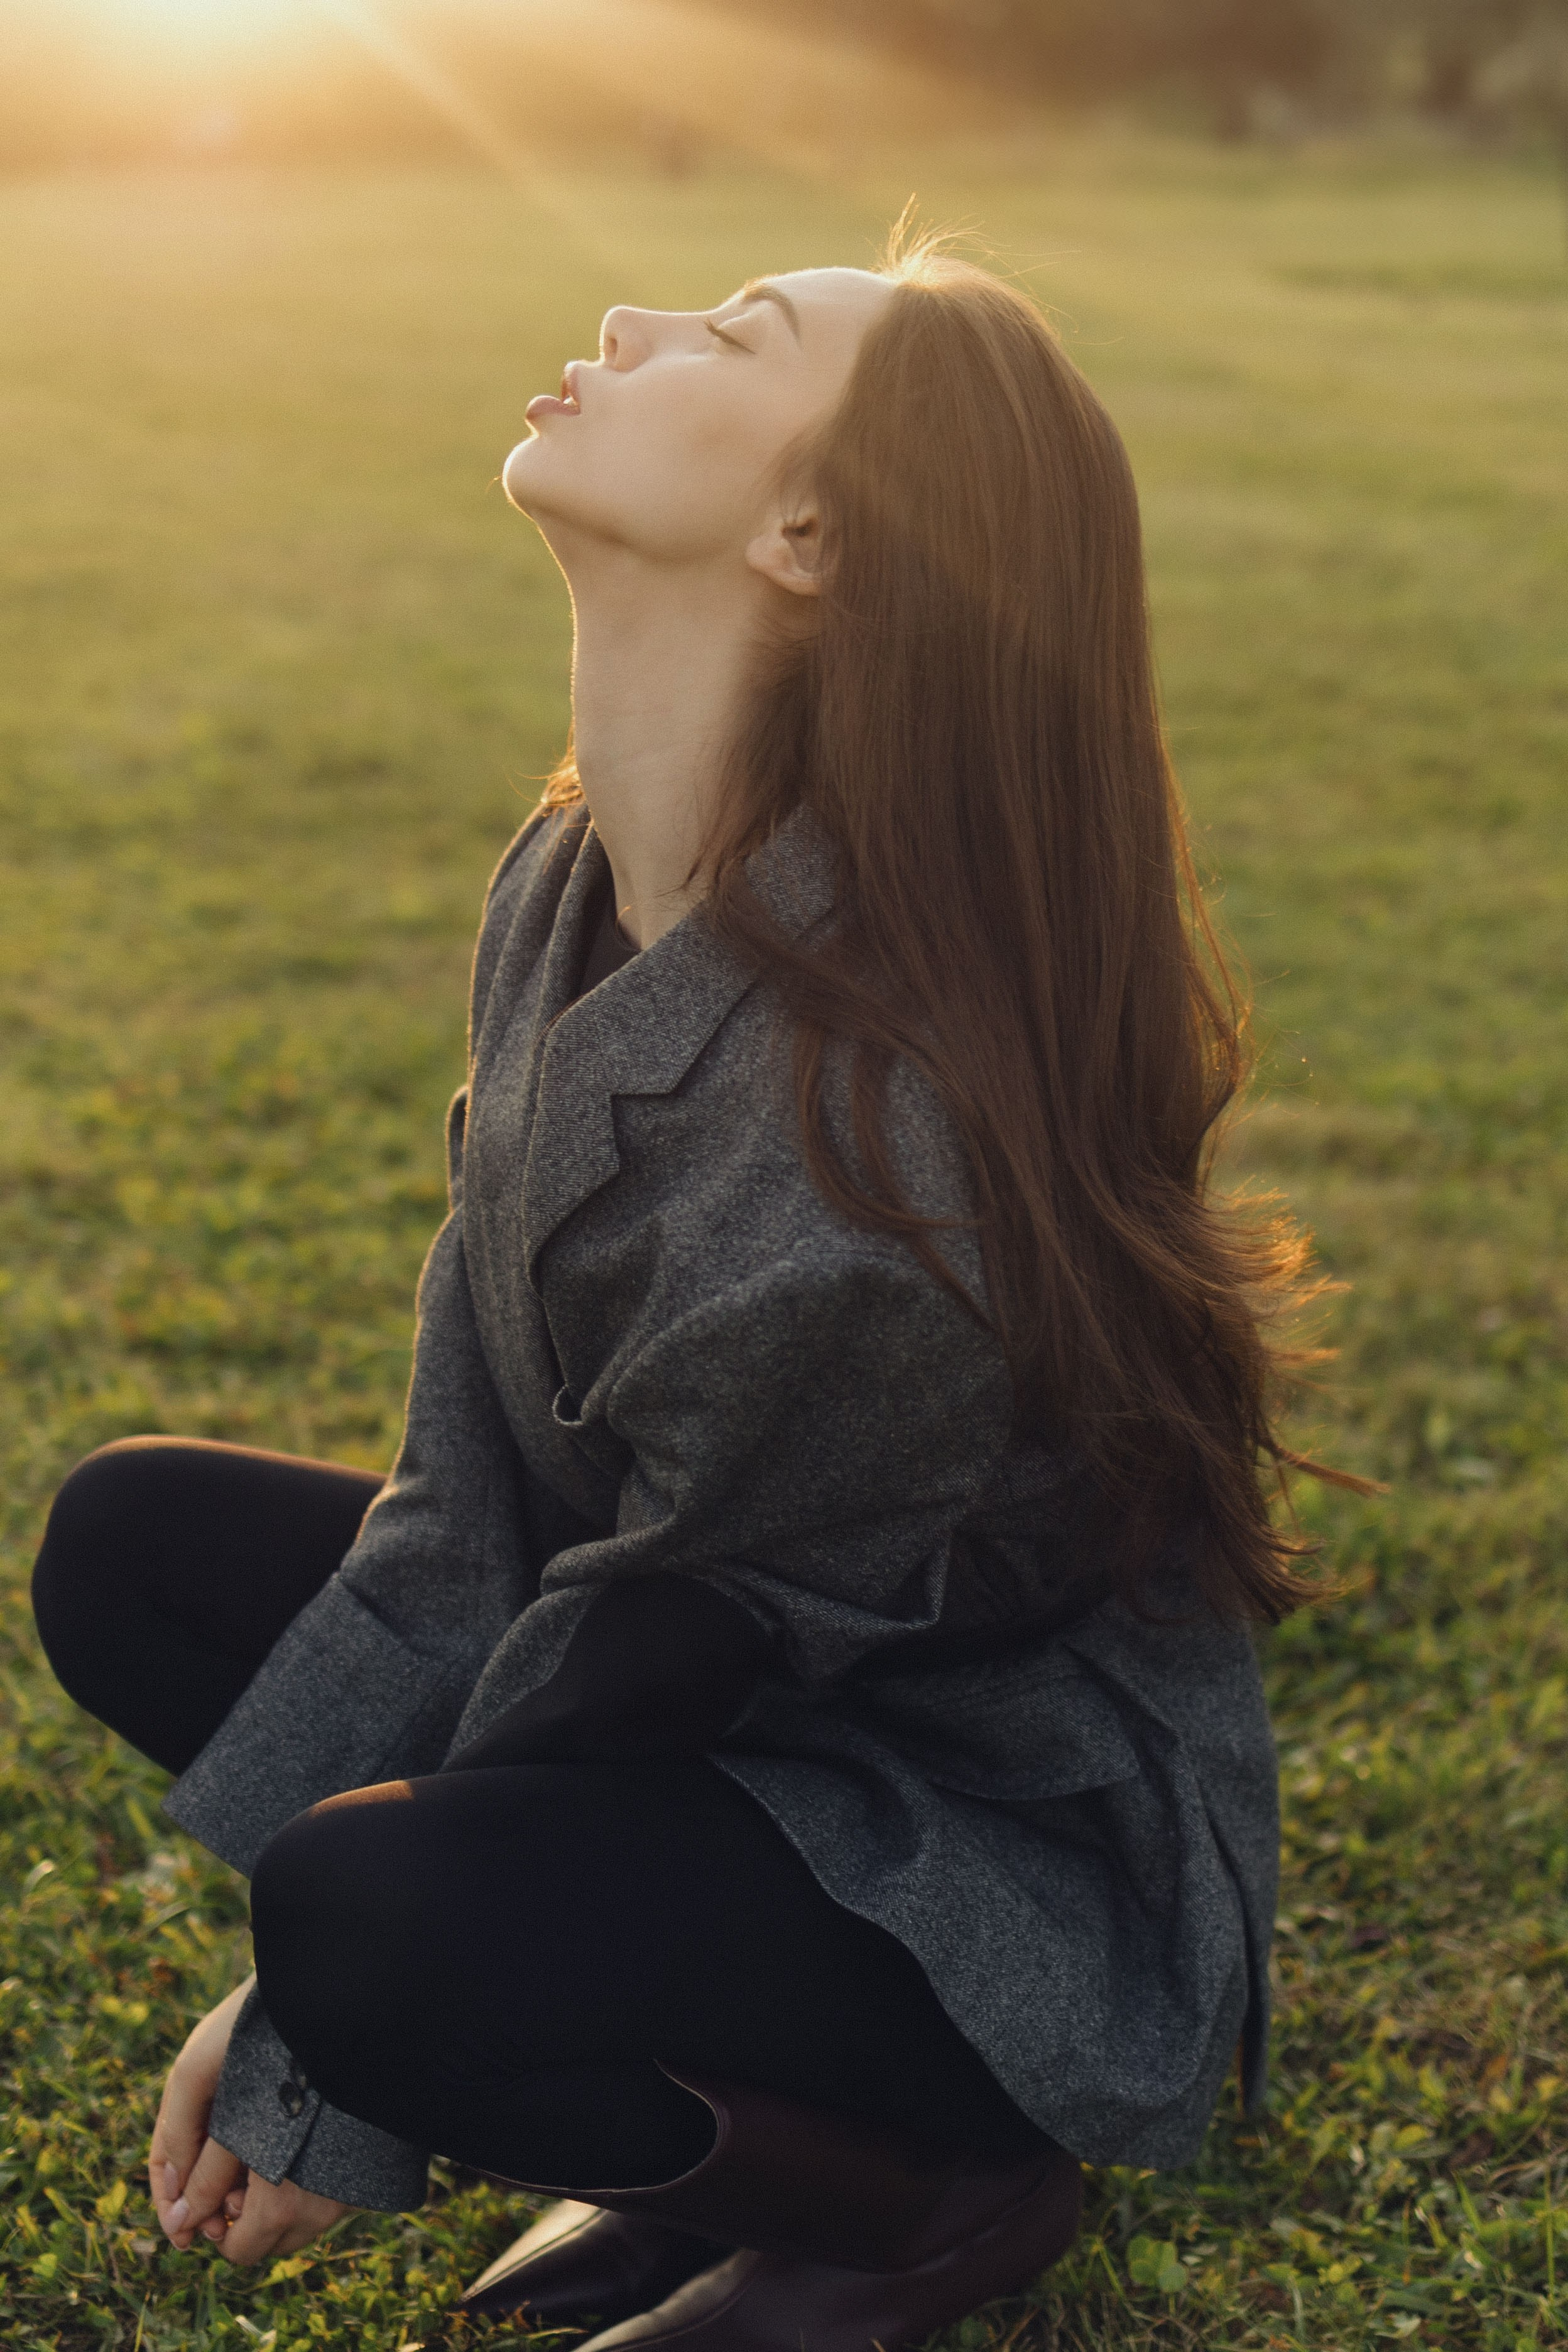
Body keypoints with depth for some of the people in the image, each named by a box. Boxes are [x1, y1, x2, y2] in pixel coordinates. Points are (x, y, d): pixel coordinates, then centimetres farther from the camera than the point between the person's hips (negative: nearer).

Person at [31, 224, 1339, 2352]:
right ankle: (725, 2114, 8)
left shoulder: (877, 1098, -33)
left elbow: (659, 1635, -22)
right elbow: (478, 1479, -3)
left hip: (1017, 1874, -8)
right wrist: (278, 2008, -6)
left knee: (382, 1917, -31)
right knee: (134, 1547, 2)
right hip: (699, 1681, 8)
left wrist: (331, 2099, -9)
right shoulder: (575, 894, -5)